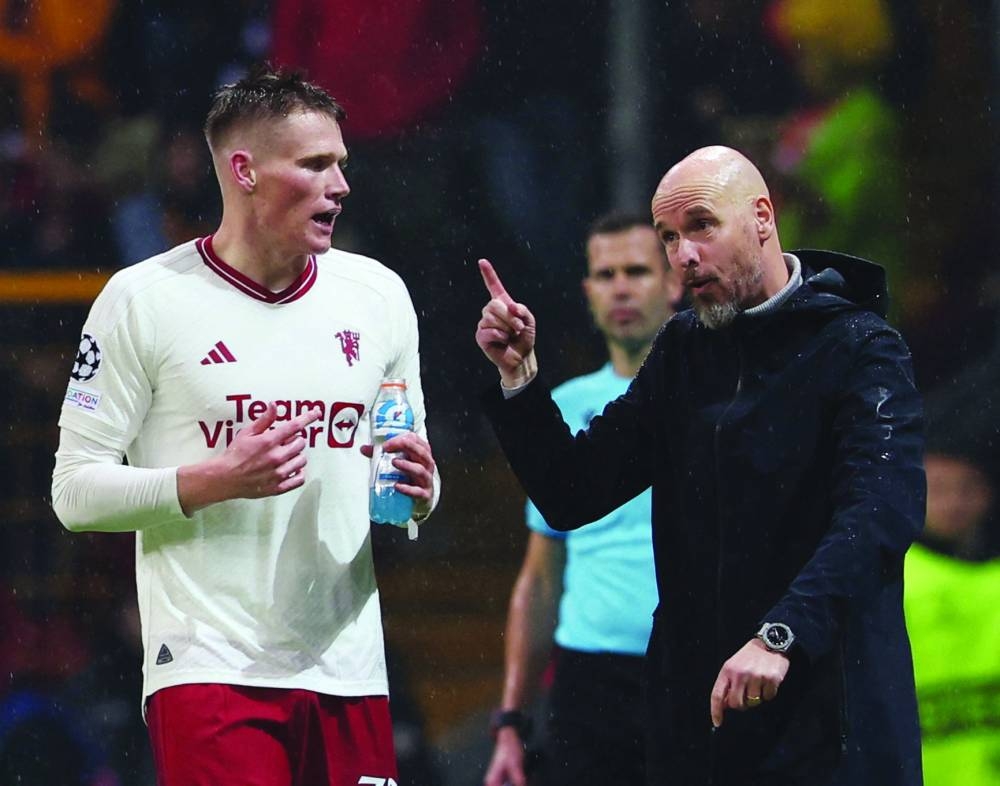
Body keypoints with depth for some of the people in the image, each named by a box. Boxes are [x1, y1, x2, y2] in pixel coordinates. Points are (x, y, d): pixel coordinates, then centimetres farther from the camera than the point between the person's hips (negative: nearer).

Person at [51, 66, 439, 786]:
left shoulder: (377, 294, 11)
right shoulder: (144, 299, -2)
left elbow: (414, 477, 21)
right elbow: (75, 489, -4)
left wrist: (416, 492, -3)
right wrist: (216, 481, -17)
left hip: (348, 667, 4)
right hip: (209, 669, -4)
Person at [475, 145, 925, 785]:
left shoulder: (859, 348, -7)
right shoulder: (683, 351, 12)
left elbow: (882, 511, -22)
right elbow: (571, 496, 10)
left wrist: (781, 635, -35)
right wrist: (519, 375, -5)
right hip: (696, 703, 5)